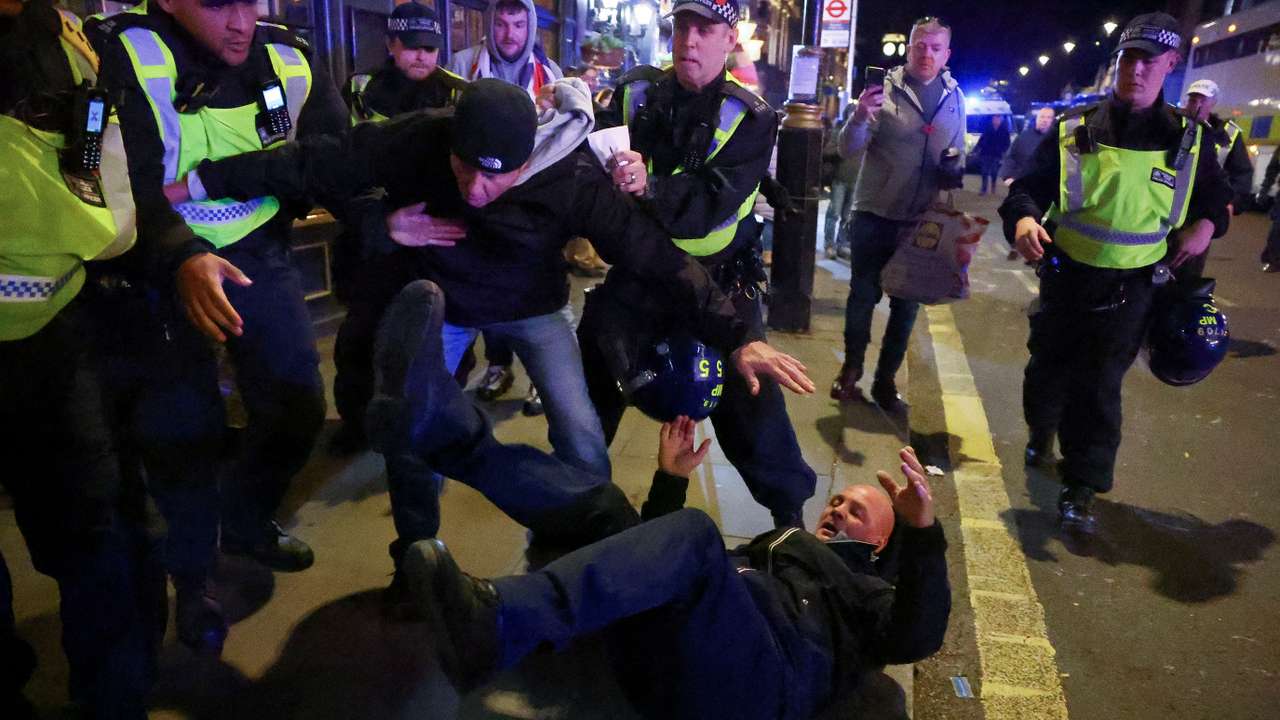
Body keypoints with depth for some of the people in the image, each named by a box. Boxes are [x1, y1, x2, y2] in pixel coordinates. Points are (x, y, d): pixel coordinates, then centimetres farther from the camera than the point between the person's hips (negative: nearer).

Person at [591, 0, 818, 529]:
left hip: (717, 279, -3)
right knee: (589, 378, 13)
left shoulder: (750, 117, -11)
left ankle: (790, 509, 20)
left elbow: (713, 202, -24)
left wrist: (651, 188, -41)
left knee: (749, 395, -2)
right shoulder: (636, 92, -2)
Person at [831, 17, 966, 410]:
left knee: (907, 302, 10)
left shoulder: (954, 97, 6)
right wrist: (860, 117, -34)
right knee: (864, 294, 6)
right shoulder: (884, 88, -7)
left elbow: (957, 153, 16)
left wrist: (955, 170, -6)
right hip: (875, 214, -4)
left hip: (923, 219, 4)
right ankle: (851, 370, 23)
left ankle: (885, 380, 23)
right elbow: (848, 148, -15)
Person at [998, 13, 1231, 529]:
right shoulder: (1074, 130, -2)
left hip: (1130, 287, 0)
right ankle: (1040, 434, 44)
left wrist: (1206, 225, -5)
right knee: (1048, 369, 13)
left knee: (1099, 386, 0)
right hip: (1065, 277, 1)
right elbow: (1029, 186, -2)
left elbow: (1216, 196, 17)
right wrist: (1024, 218, -24)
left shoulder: (1189, 138, 2)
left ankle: (1081, 486, 11)